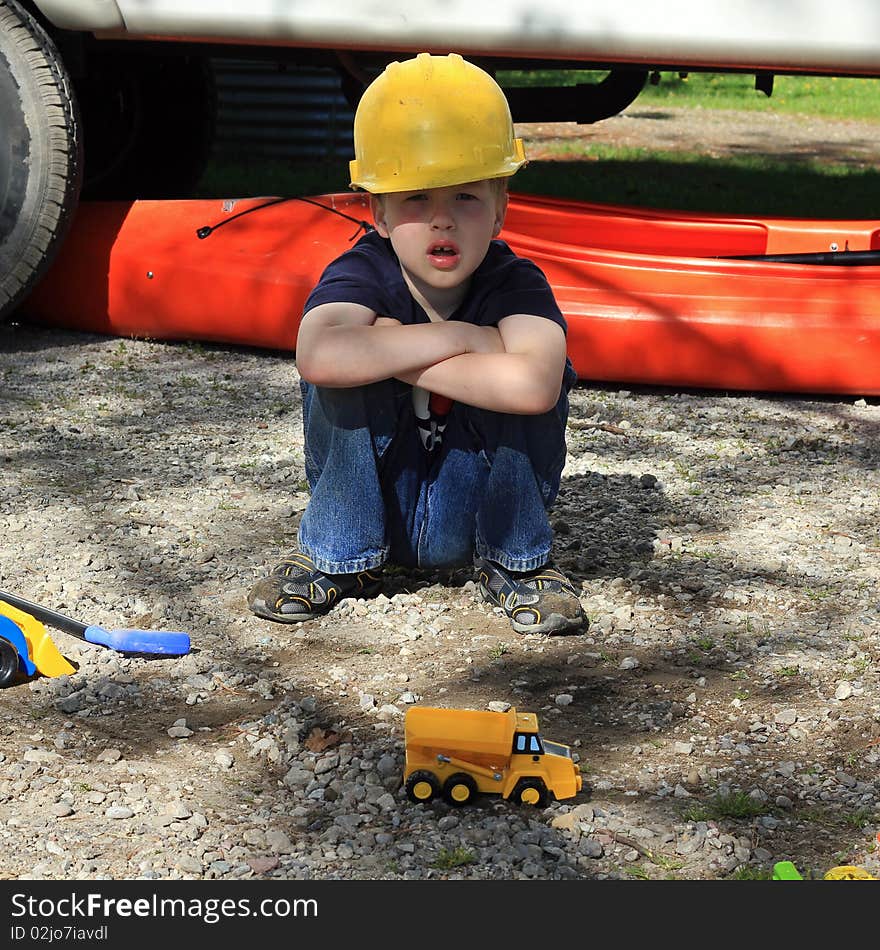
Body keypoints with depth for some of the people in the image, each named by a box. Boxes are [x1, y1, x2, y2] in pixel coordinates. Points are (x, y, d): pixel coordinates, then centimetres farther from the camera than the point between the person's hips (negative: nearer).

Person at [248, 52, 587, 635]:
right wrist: (458, 336, -35)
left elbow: (535, 386, -43)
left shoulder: (517, 285, -19)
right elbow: (319, 358, -42)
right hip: (372, 507, 0)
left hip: (478, 515, 0)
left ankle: (514, 560, -3)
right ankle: (339, 557, -4)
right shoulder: (363, 274, -17)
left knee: (530, 376, -27)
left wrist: (397, 355, -34)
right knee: (347, 372, -26)